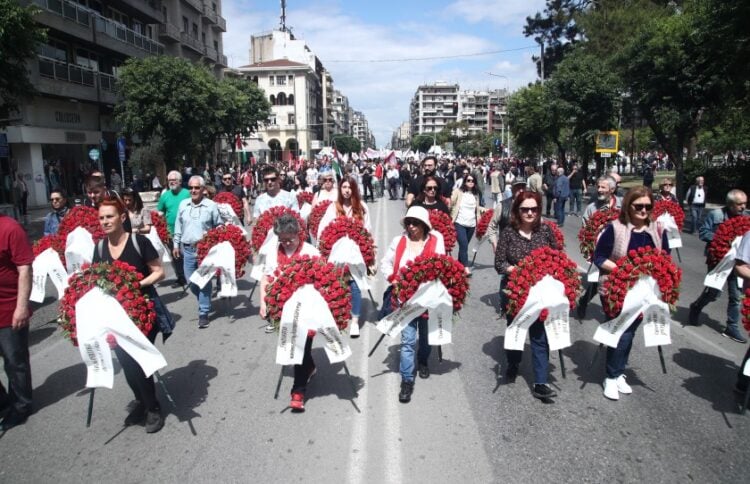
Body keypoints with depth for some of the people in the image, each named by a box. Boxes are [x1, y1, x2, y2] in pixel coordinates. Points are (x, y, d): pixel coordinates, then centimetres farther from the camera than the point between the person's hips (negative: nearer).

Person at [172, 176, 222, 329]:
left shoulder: (211, 205, -3)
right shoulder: (183, 204, 8)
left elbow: (219, 227, 3)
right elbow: (178, 225, 15)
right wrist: (176, 244, 15)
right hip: (188, 249, 4)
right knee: (191, 281, 10)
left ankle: (203, 313, 6)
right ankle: (204, 303, 35)